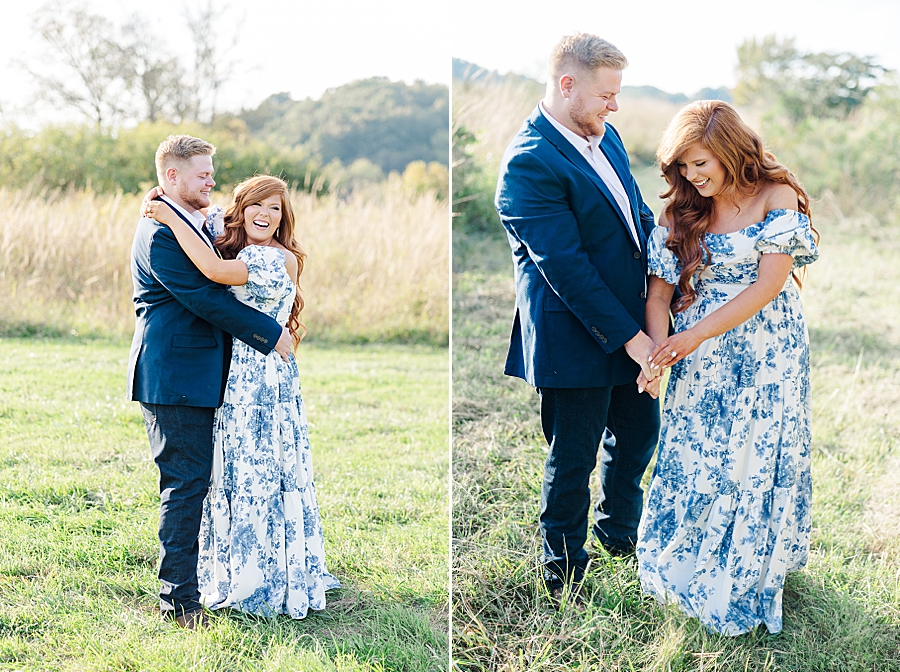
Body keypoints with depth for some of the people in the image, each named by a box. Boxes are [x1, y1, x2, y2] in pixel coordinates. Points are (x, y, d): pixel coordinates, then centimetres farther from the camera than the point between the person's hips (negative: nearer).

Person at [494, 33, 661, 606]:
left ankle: (621, 534, 47)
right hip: (577, 338, -9)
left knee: (640, 430, 23)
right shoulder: (531, 162, -22)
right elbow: (564, 265, -24)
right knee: (574, 460, 6)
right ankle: (565, 574, 27)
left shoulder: (605, 135, 7)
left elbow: (639, 211, 19)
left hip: (633, 326, 9)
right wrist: (630, 337, -23)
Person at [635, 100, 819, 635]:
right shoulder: (681, 211, 4)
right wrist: (660, 348, -20)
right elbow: (660, 292, 0)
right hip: (699, 359, 3)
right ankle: (690, 566, 20)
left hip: (768, 353, -2)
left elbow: (769, 284, -15)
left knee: (757, 460, 2)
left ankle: (749, 580, 18)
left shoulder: (777, 196, -7)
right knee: (693, 460, 2)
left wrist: (696, 334, -21)